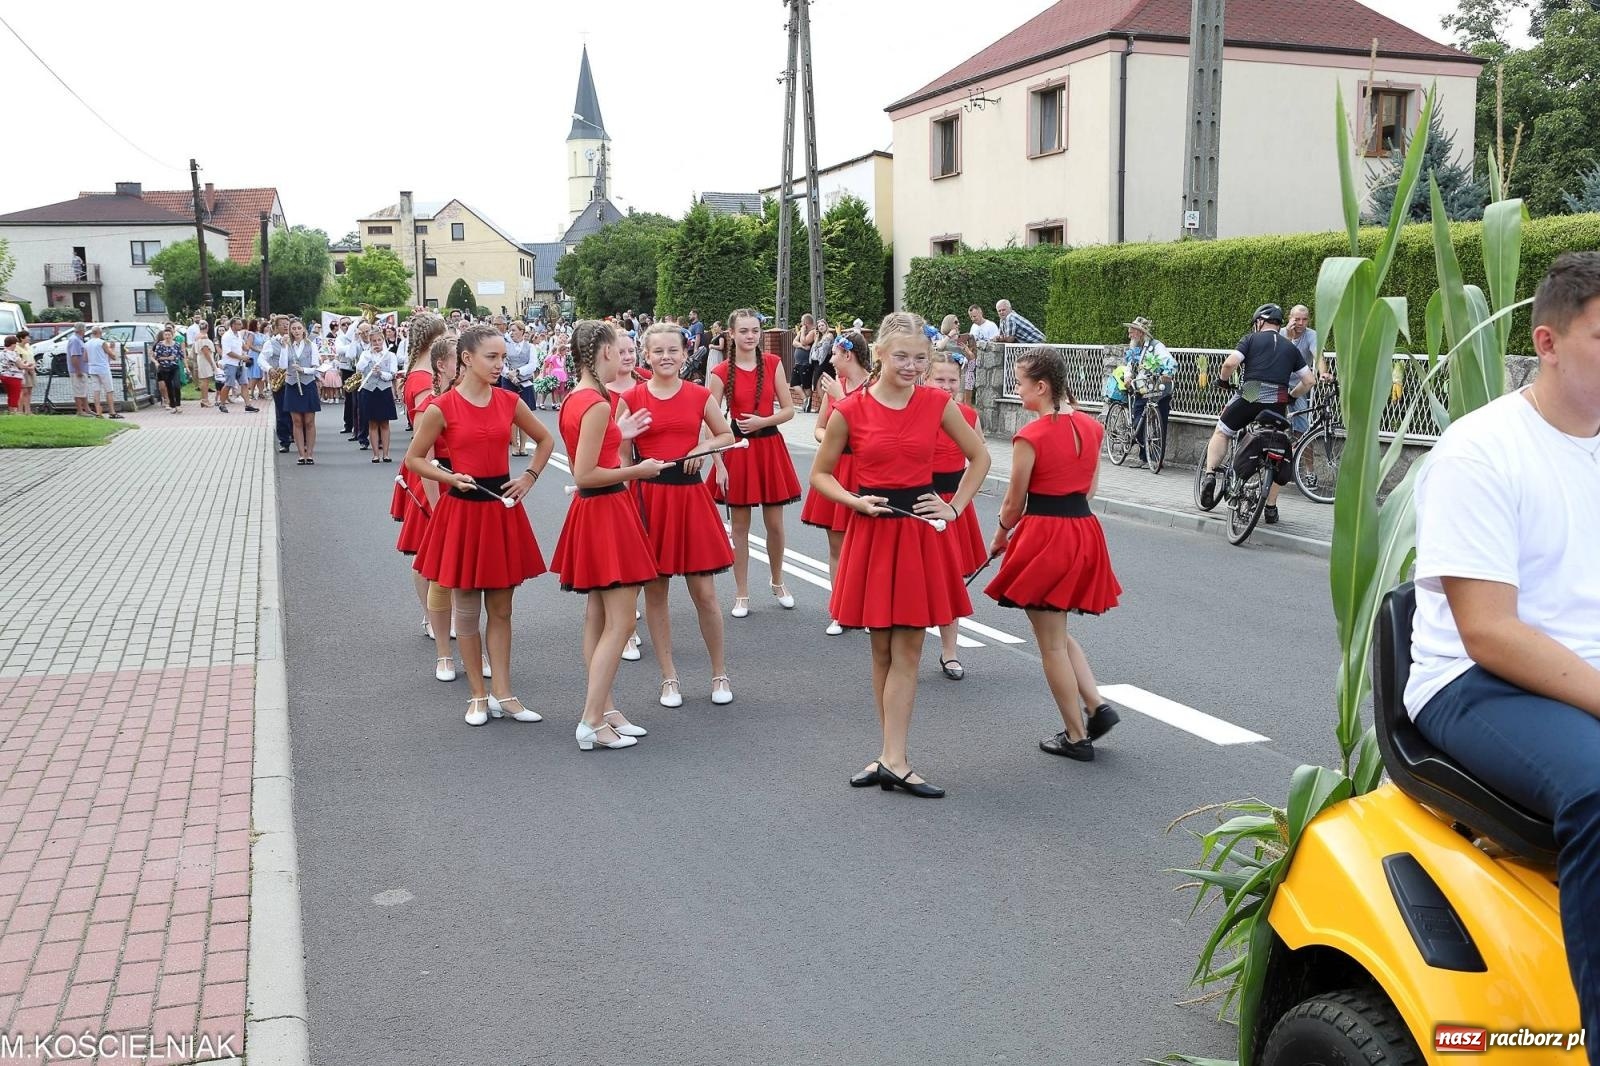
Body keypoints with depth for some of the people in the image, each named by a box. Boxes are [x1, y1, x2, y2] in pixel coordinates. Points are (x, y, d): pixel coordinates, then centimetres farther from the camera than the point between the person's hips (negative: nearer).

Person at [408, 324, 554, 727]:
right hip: (462, 510, -3)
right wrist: (451, 478, -14)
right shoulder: (442, 408, -8)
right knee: (467, 611, 6)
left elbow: (545, 440, 15)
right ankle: (478, 696, 18)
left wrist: (529, 478, 3)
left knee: (501, 609, 9)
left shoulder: (509, 401, 2)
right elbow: (413, 459, -1)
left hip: (503, 508, 3)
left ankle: (502, 694, 17)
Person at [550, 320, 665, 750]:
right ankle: (592, 723, -4)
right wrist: (637, 471, -13)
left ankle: (604, 709, 23)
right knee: (620, 622, -6)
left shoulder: (573, 400, 9)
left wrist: (618, 436, 15)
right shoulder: (598, 404, -20)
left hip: (590, 511, 10)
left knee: (597, 617, 15)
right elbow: (585, 475, -23)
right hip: (607, 511, -10)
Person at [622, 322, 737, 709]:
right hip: (648, 496, 0)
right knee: (655, 590, 7)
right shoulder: (631, 398, 0)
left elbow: (727, 436, 15)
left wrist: (703, 448, -4)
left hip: (690, 494, 0)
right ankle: (669, 677, 20)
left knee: (704, 591, 2)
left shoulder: (699, 395, 3)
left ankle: (720, 673, 19)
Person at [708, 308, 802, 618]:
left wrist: (762, 421, -15)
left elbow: (789, 410, 1)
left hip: (769, 446, 2)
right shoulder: (721, 373, -5)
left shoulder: (773, 364, 0)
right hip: (737, 448, -1)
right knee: (740, 525, 7)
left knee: (775, 523, 8)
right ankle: (741, 594, 18)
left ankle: (778, 583, 30)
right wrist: (719, 465, -12)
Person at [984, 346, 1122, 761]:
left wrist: (1001, 537, 10)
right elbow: (1088, 488, 11)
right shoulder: (1091, 427, 5)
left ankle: (1076, 737, 13)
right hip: (1085, 530, 7)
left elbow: (1015, 503, -8)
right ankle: (1098, 706, 10)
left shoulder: (1031, 436, -15)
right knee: (1058, 633, 23)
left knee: (1051, 643, 6)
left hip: (1044, 535, -7)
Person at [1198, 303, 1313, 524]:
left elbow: (1230, 363, -8)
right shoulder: (1291, 348, 19)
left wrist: (1222, 378, 12)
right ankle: (1271, 508, 15)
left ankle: (1210, 474, 4)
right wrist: (1291, 396, 29)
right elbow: (1308, 380, 14)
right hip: (1277, 404, 2)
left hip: (1249, 398, -2)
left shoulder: (1251, 339, 8)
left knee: (1222, 432, 22)